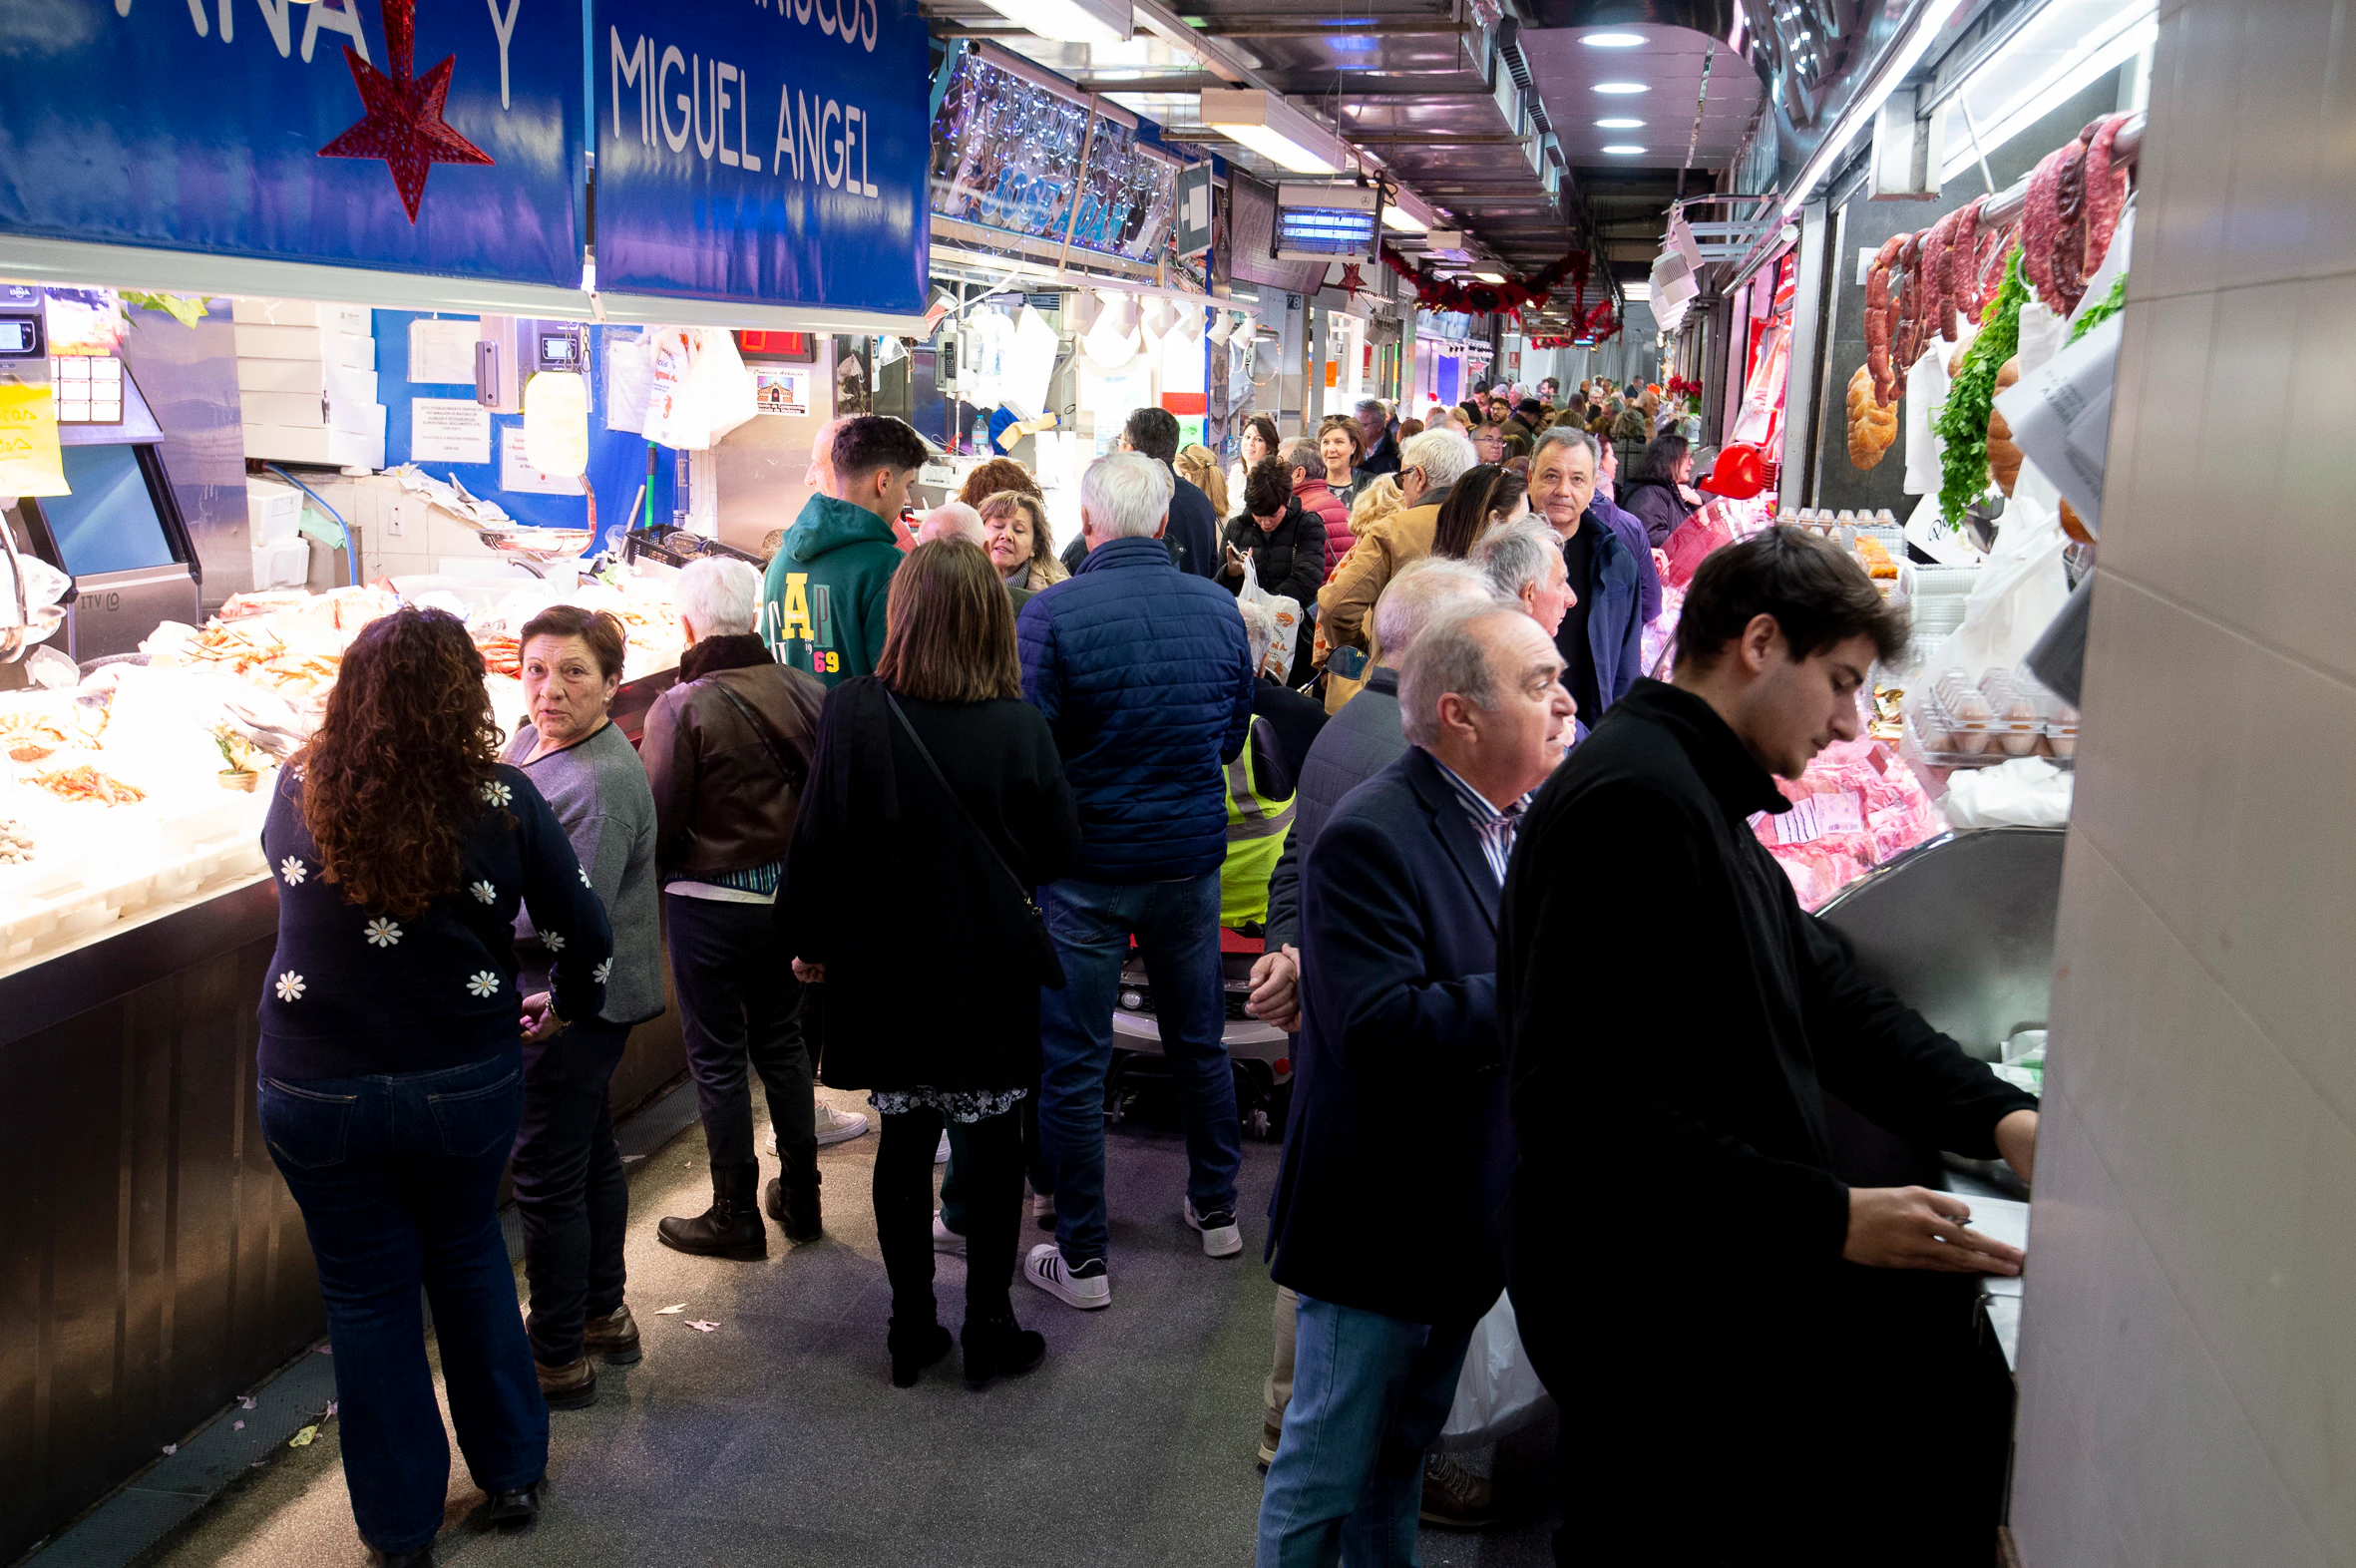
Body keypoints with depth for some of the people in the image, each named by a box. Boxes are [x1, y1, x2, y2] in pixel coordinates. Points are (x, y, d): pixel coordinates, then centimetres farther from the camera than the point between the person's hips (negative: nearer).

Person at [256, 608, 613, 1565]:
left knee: (367, 1293, 14)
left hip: (319, 1092, 0)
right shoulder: (502, 799, -12)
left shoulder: (298, 794, -8)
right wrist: (566, 1006, 14)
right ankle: (512, 1472, 36)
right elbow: (588, 931, -5)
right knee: (467, 1255, 23)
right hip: (468, 1083, 0)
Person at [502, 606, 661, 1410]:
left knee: (547, 1176, 1)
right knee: (589, 1152, 21)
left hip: (572, 1005, -10)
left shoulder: (601, 783, -25)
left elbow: (567, 921, -28)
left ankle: (557, 1361, 15)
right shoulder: (535, 739, 6)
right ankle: (604, 1316, 39)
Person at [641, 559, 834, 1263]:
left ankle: (735, 1214, 19)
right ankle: (800, 1197, 28)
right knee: (783, 1041, 19)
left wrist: (661, 864, 7)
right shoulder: (806, 690, -5)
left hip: (711, 906, -5)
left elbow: (657, 825, -14)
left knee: (717, 1058, 9)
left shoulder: (680, 709, -18)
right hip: (793, 893, 5)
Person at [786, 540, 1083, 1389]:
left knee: (905, 1138, 15)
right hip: (990, 969, -1)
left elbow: (819, 839, -8)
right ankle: (988, 1330, 22)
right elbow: (1060, 852, -6)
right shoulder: (1020, 727, -15)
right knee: (992, 1140, 12)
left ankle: (911, 1327, 25)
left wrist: (811, 939, 6)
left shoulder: (853, 712, -14)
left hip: (888, 968, 1)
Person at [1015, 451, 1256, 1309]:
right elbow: (1234, 738, 8)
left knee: (1073, 1062, 7)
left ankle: (1081, 1256, 15)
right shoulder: (1220, 609, -3)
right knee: (1199, 1039, 21)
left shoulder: (1051, 614, -16)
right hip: (1191, 855, 4)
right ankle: (1216, 1208, 36)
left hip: (1086, 864, -4)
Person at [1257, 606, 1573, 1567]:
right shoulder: (1372, 838, -23)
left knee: (1402, 1457, 25)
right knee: (1327, 1472, 8)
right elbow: (1381, 1030, -31)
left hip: (1467, 1222, 8)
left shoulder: (1529, 820, 4)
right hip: (1381, 1224, -8)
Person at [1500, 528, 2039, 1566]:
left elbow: (1828, 994, 14)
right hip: (1658, 1318, -9)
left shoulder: (1700, 800, 16)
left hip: (1717, 1279, 9)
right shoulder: (1630, 800, -18)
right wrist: (1828, 1219, -23)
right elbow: (1579, 1102, -24)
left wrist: (1998, 1119, 1)